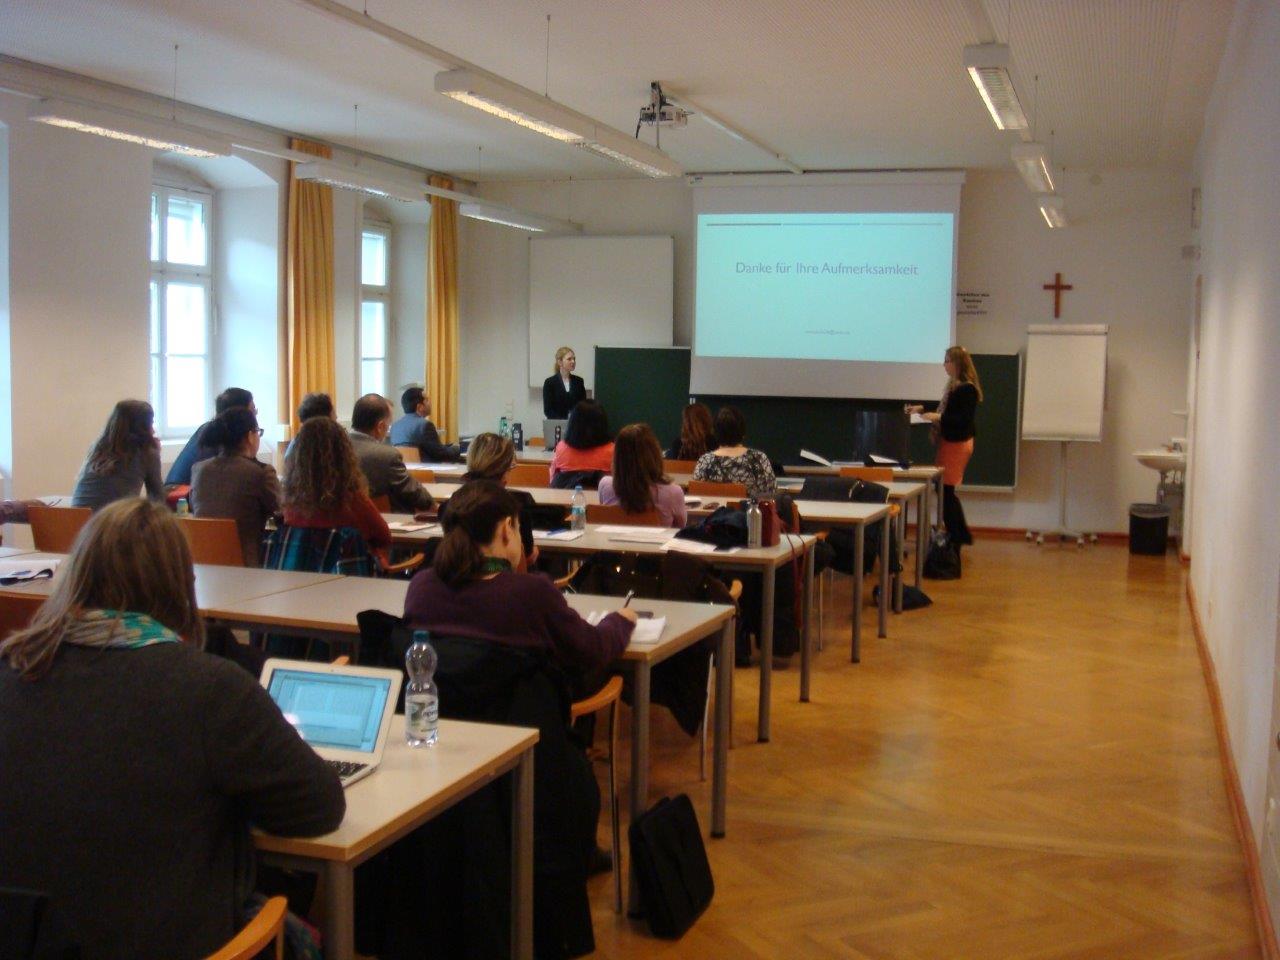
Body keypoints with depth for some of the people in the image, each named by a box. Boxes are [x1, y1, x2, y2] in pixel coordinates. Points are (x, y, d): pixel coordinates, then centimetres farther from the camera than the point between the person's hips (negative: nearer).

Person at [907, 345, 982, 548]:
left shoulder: (967, 389, -17)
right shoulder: (953, 385, 12)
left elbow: (964, 419, -23)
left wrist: (938, 418, -28)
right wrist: (922, 409, 17)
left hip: (958, 443, -10)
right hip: (949, 441, 10)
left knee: (945, 491, -6)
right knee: (946, 490, 15)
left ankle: (954, 538, 2)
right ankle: (962, 535, 24)